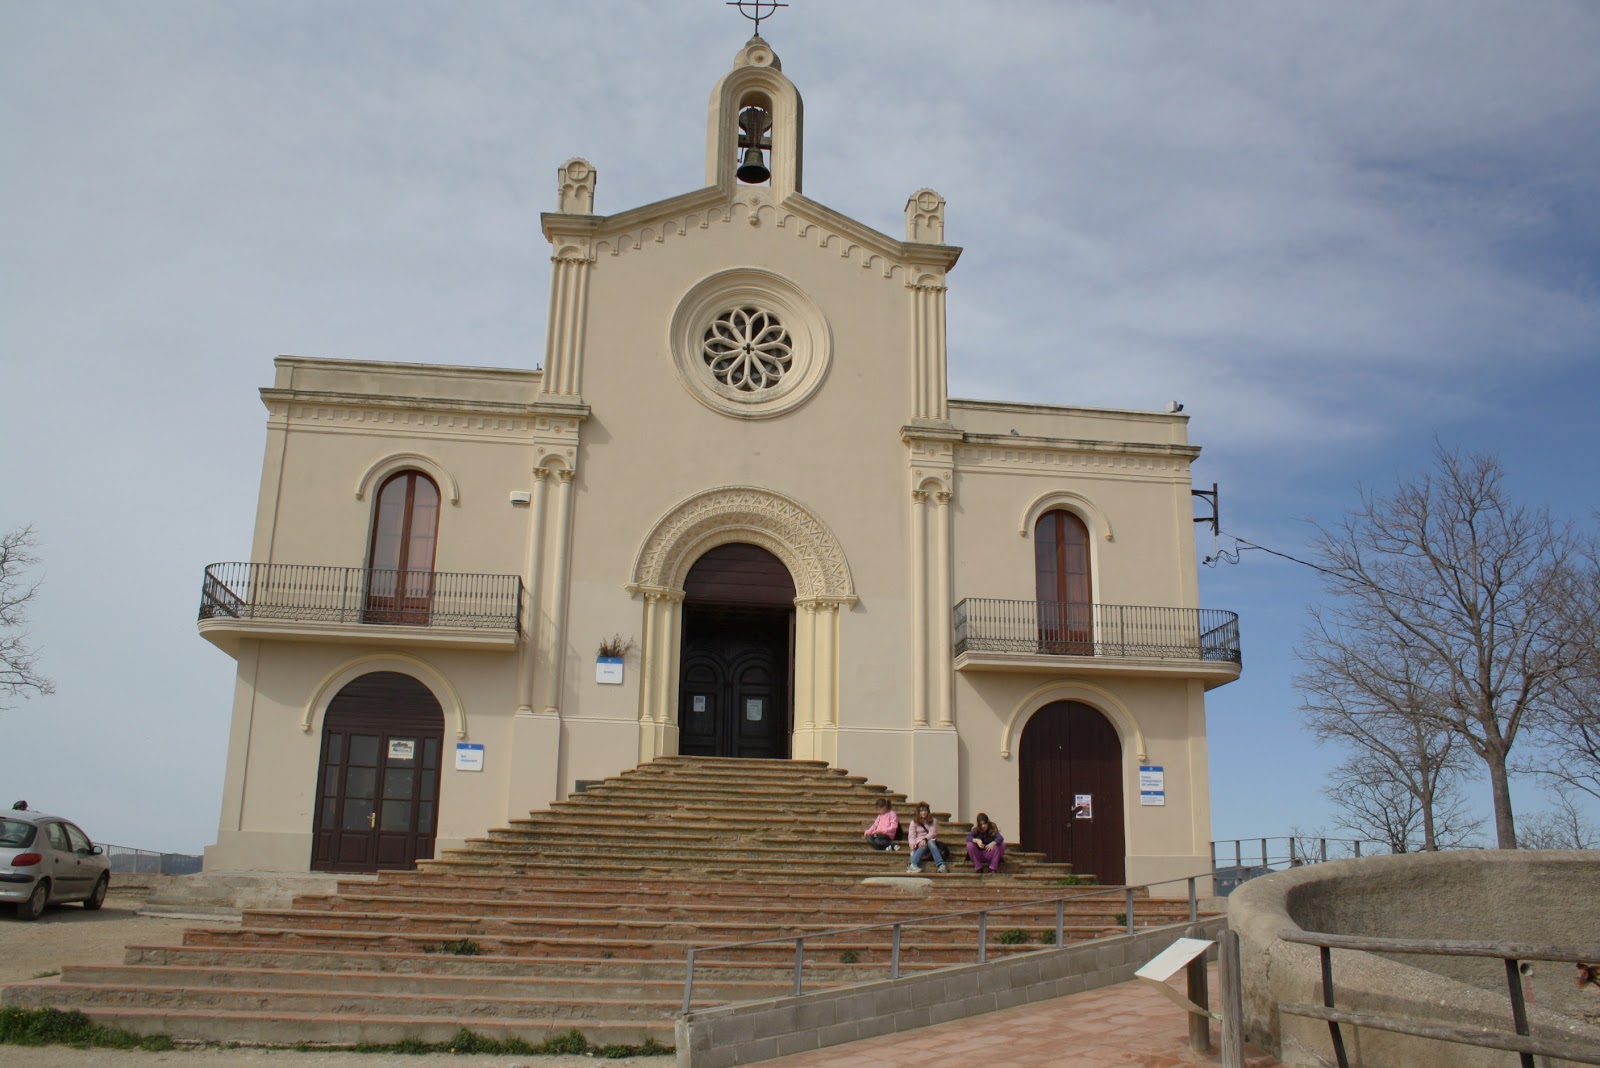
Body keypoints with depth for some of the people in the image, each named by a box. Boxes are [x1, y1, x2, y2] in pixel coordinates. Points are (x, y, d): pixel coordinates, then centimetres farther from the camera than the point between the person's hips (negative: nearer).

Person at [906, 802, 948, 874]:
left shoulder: (933, 821, 11)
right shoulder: (914, 822, 10)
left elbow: (932, 833, -4)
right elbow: (912, 836, 0)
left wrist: (924, 839, -24)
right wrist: (913, 844, -22)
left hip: (930, 841, 0)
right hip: (918, 844, 0)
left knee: (930, 842, -36)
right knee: (924, 845, -36)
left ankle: (941, 865, -52)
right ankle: (912, 864, -49)